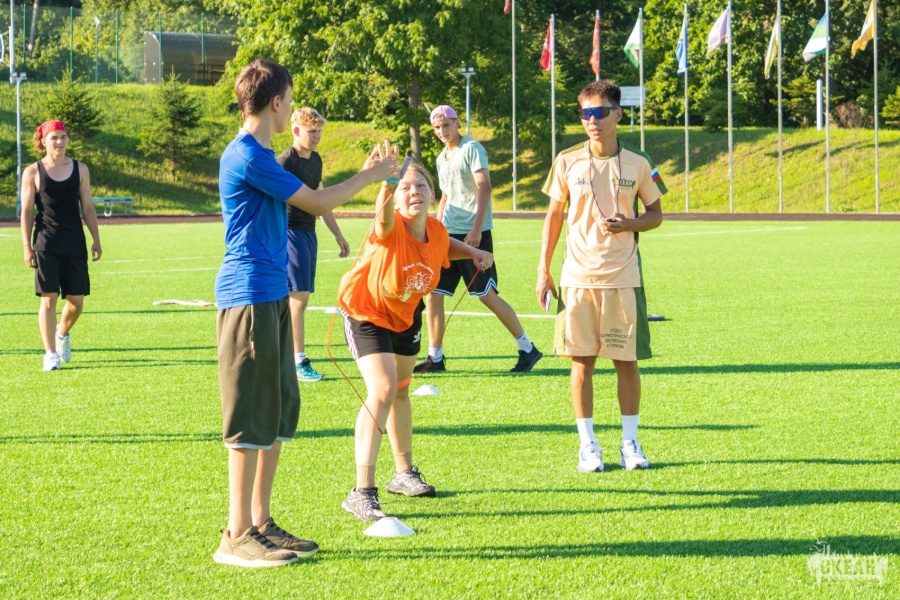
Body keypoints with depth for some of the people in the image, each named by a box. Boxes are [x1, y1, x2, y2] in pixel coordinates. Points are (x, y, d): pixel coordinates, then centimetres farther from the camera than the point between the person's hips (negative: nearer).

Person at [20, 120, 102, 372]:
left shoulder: (80, 169, 8)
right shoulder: (33, 172, 1)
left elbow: (88, 207, 10)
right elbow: (26, 211, 1)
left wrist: (96, 240, 5)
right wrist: (27, 247, -4)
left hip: (75, 243, 3)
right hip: (46, 244, -3)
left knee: (76, 300, 3)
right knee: (49, 298, -7)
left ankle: (62, 333, 34)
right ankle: (50, 354, -1)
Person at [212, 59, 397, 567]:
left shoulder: (261, 156, 17)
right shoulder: (248, 156, -15)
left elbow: (307, 205, 24)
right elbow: (316, 202, -12)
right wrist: (371, 177, -1)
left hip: (272, 295, 10)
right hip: (250, 295, -10)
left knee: (280, 411, 14)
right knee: (252, 417, -7)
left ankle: (261, 522, 20)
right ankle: (237, 537, -3)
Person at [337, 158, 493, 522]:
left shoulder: (436, 231, -15)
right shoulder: (389, 231, -34)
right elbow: (383, 216, -61)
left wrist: (473, 253, -5)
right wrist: (387, 183, -81)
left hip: (406, 315, 7)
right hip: (367, 314, -7)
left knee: (401, 390, 22)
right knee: (382, 389, -23)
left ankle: (404, 474, 42)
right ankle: (362, 492, -22)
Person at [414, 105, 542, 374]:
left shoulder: (472, 149, -8)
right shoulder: (442, 159, 17)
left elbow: (484, 187, -16)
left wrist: (476, 229, -24)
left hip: (473, 234, -8)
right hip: (448, 235, 8)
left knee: (487, 295, -6)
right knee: (433, 294, 2)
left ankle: (527, 349, 4)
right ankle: (435, 358, 9)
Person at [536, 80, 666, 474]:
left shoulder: (637, 164, 1)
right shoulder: (567, 162, 2)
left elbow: (655, 215, 10)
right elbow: (554, 215, 9)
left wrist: (628, 225, -12)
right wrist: (543, 270, 6)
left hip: (623, 278, 0)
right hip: (577, 277, 0)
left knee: (626, 361, 3)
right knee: (581, 360, 1)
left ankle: (630, 443, 15)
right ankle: (588, 445, 11)